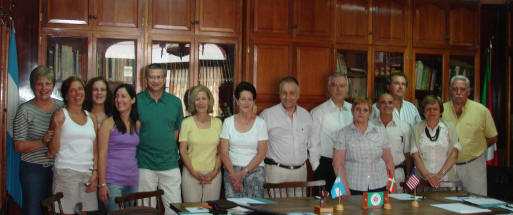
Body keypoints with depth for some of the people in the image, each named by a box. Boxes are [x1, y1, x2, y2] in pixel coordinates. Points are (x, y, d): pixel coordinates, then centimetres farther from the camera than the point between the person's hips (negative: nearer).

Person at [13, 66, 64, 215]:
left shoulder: (61, 107, 7)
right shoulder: (25, 110, -3)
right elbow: (18, 146, -6)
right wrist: (43, 142, -20)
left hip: (57, 168, 3)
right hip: (33, 170, -3)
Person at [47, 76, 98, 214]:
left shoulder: (91, 118, 15)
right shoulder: (60, 115, 1)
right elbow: (52, 152, -3)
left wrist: (95, 173, 4)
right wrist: (58, 127, -14)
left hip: (88, 174, 4)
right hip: (66, 172, -4)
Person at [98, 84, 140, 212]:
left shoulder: (137, 124, 11)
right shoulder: (109, 123, -3)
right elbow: (102, 155, -6)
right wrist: (102, 184, -12)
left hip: (132, 180, 5)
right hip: (113, 181, -5)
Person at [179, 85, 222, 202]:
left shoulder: (217, 122, 7)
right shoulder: (187, 122, 0)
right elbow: (183, 151, -2)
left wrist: (215, 171, -4)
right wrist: (194, 173, -9)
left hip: (213, 175, 2)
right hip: (191, 174, -2)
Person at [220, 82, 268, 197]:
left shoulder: (260, 123, 1)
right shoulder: (228, 122, 5)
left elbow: (261, 154, -3)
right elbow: (224, 152, 2)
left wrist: (243, 173, -11)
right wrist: (233, 174, -10)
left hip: (254, 170, -1)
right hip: (231, 170, 1)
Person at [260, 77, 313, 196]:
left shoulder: (306, 115, 12)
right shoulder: (267, 114, -2)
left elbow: (311, 144, 20)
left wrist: (316, 165, 16)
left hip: (300, 171, 4)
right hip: (276, 171, -4)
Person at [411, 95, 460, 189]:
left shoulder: (449, 127, 7)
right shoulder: (417, 129, 8)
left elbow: (454, 154, 1)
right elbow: (416, 156, 3)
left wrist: (440, 174, -9)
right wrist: (426, 174, -11)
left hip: (446, 179, 0)